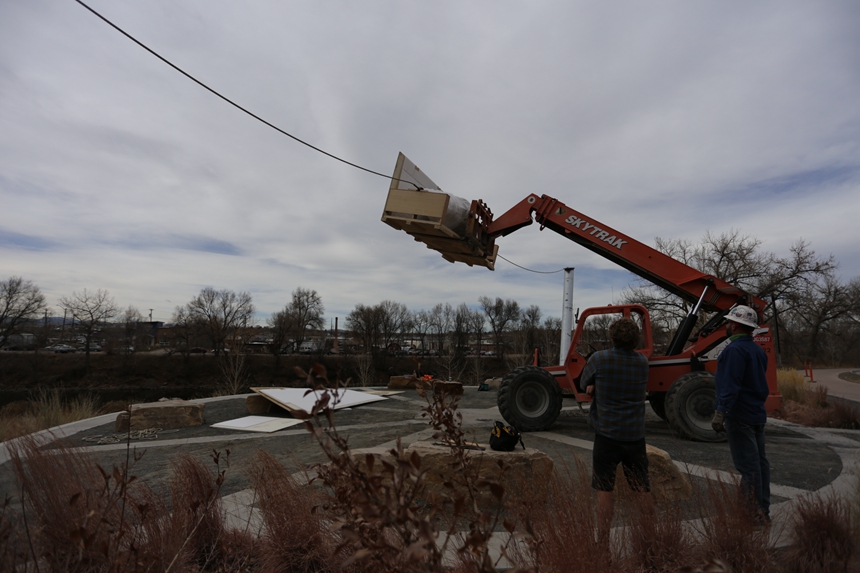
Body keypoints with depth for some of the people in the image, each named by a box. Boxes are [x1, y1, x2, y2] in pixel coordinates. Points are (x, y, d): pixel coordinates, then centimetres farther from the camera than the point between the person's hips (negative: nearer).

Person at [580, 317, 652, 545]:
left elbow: (585, 386, 3)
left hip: (607, 434, -4)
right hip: (636, 434, 4)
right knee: (643, 490, 16)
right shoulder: (642, 362, 3)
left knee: (605, 490, 4)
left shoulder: (599, 359, -10)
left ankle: (603, 542, 10)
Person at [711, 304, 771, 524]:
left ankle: (755, 513, 1)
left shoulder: (735, 349, -17)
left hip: (739, 415, -10)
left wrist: (721, 412, -26)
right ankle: (763, 511, 22)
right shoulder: (758, 350, 14)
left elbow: (730, 386, -25)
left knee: (747, 465, -5)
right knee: (759, 461, 14)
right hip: (758, 414, 10)